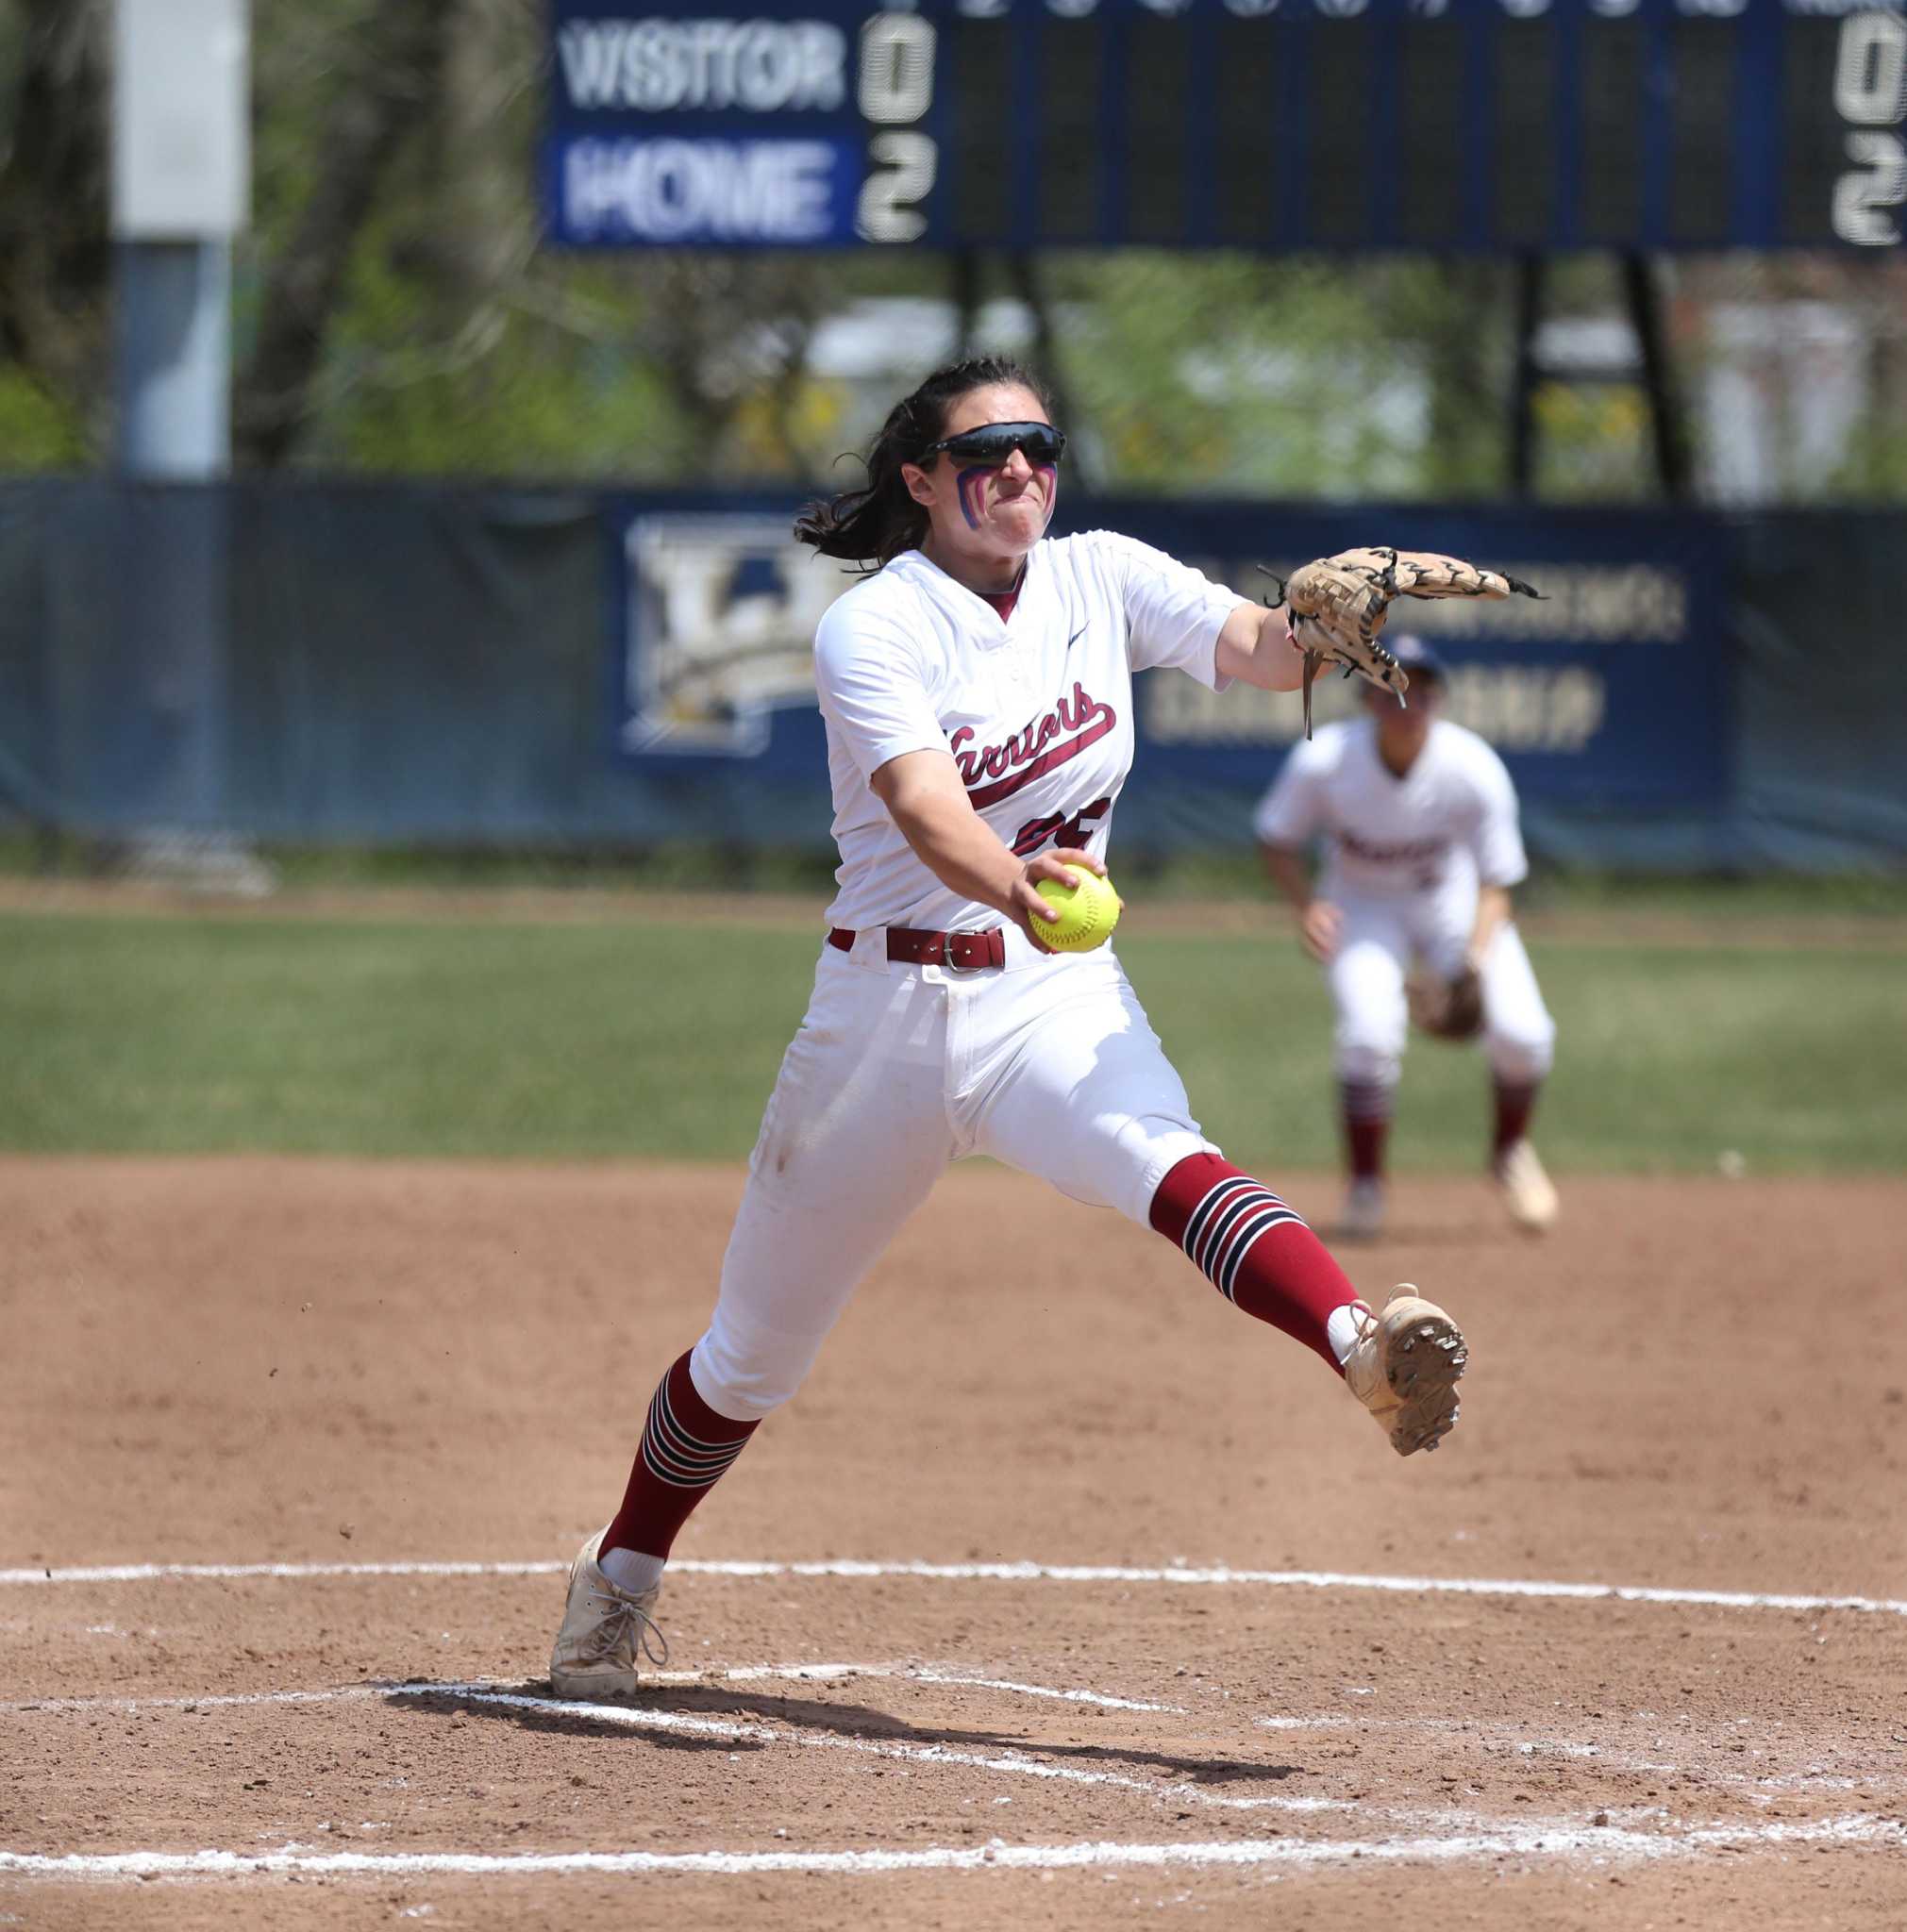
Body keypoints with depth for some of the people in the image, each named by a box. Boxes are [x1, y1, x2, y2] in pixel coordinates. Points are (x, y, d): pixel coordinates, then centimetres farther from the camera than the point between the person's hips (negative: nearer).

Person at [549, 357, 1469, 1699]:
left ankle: (1365, 1351, -60)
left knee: (1158, 1159, -33)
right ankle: (621, 1578, 36)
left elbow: (1262, 649, -12)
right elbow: (927, 810, -31)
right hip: (888, 1006, -1)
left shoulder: (1100, 581, 1)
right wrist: (1015, 886, -52)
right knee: (754, 1353, 11)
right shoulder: (875, 629, -13)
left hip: (1060, 999, 1)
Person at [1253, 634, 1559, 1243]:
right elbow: (1276, 840, -8)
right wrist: (1306, 906, -27)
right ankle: (1364, 1191, -6)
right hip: (1361, 905, -1)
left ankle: (1511, 1148, 17)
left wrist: (1476, 957, -36)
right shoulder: (1323, 761, -25)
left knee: (1522, 1034, -17)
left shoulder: (1475, 771, -26)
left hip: (1452, 900, 1)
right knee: (1370, 1032, -26)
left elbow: (1496, 884, -19)